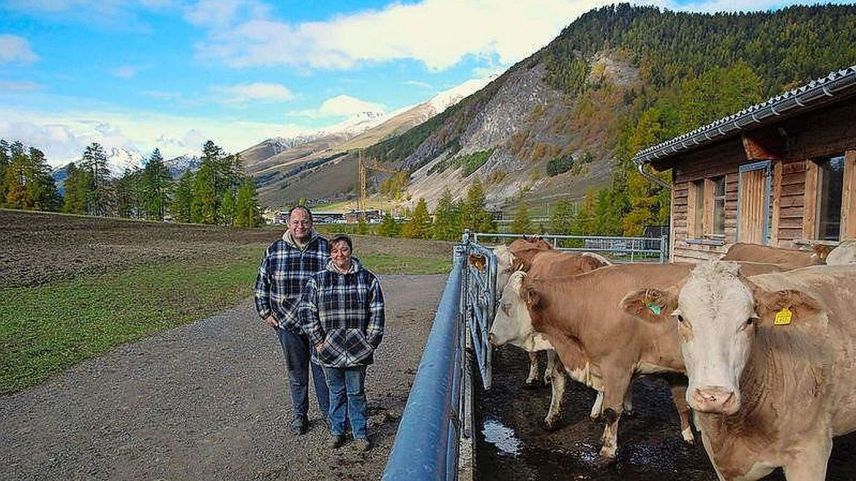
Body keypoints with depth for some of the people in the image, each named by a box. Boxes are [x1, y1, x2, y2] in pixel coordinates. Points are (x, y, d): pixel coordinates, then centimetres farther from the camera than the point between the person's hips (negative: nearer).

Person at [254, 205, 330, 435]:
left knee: (323, 369, 9)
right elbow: (262, 284, 11)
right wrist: (265, 312, 6)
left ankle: (328, 412, 25)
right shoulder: (274, 251, 2)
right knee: (296, 372, 13)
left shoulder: (325, 248, -2)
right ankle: (299, 414, 30)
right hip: (288, 323, 1)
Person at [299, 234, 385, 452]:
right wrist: (318, 342, -5)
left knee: (357, 392, 10)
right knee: (336, 391, 15)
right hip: (329, 349, 1)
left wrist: (370, 342, -4)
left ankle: (360, 433, 25)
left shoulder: (367, 279, 0)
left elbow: (376, 313, 1)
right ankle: (336, 431, 31)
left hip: (357, 350, -1)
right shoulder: (317, 280, 0)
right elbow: (307, 311, 0)